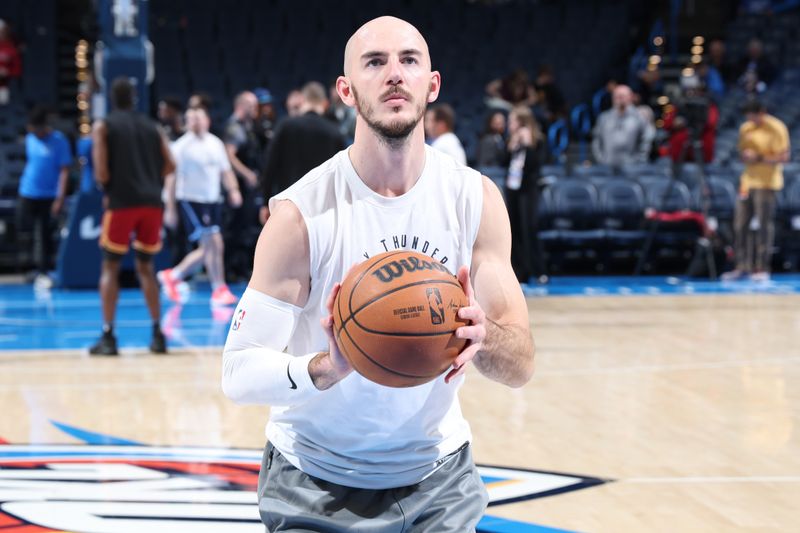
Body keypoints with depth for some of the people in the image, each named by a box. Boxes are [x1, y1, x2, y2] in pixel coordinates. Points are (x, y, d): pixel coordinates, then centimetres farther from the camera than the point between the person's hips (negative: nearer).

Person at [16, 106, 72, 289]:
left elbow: (64, 171, -11)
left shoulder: (59, 141, -10)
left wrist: (60, 198, -16)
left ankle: (43, 273, 6)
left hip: (48, 197, -5)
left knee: (44, 235, -2)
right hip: (28, 195, 5)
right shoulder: (30, 139, 7)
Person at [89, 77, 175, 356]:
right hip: (151, 202, 3)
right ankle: (157, 333, 9)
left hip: (121, 202, -3)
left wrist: (107, 190, 10)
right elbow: (169, 166, 8)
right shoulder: (151, 126, 16)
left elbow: (101, 170, -7)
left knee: (110, 267, 6)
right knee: (145, 267, 16)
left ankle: (108, 336, -2)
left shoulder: (103, 126, 4)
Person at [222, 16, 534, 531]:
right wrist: (326, 369, -38)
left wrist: (482, 337, -31)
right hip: (317, 483, -3)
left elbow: (521, 365, -9)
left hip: (438, 476, 3)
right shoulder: (301, 214, -17)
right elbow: (239, 371, -19)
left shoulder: (476, 198, -7)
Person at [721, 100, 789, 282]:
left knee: (764, 224, -6)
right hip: (748, 182, 7)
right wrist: (745, 156, -2)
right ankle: (742, 267, 12)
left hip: (766, 183, -7)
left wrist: (760, 158, -18)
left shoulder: (776, 128, -8)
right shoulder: (745, 128, 12)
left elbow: (784, 156, -11)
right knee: (740, 224, 5)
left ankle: (762, 269, -2)